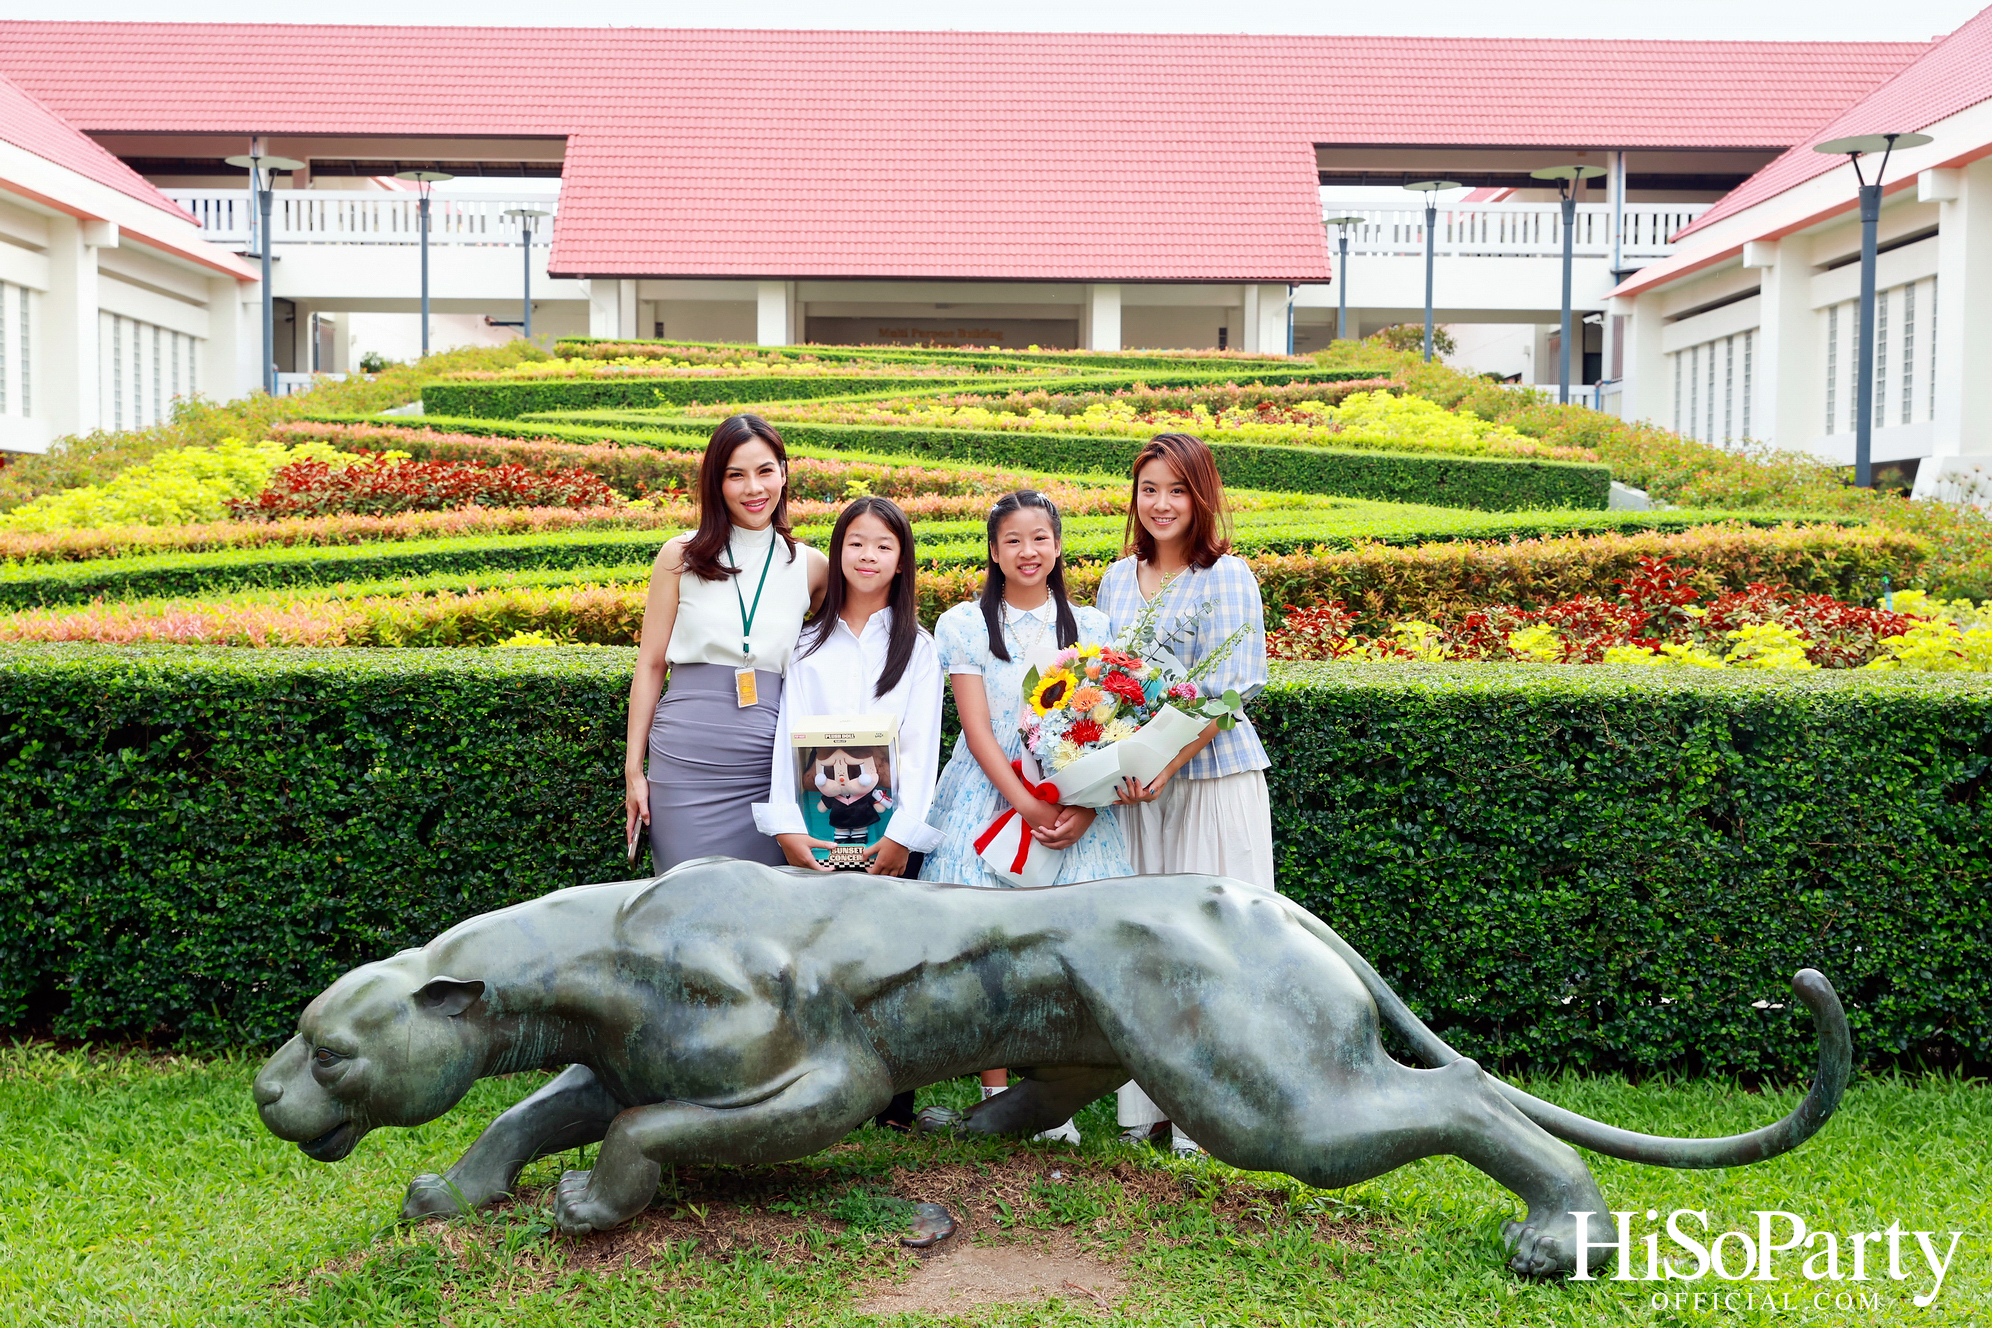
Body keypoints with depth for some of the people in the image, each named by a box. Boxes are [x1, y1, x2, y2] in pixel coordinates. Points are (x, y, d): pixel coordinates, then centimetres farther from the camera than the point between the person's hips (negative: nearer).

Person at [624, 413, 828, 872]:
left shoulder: (813, 568, 6)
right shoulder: (681, 556, 2)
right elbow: (650, 665, 5)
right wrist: (633, 767, 3)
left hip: (770, 763, 1)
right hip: (687, 761, -1)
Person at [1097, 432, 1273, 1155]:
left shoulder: (1227, 576, -5)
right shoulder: (1117, 579, 13)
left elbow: (1227, 691, -11)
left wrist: (1168, 762, -20)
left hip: (1211, 776, -5)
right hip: (1135, 783, 5)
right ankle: (1143, 1106, 17)